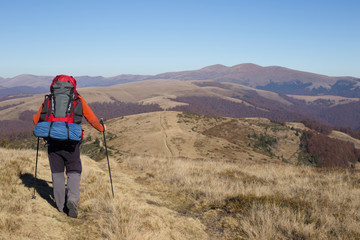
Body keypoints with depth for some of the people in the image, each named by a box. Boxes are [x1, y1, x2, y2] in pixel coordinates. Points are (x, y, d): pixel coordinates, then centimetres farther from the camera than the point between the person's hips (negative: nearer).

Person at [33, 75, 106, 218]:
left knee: (57, 172, 12)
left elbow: (36, 120, 15)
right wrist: (101, 128, 27)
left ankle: (61, 206, 12)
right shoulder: (78, 99, 6)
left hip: (53, 142, 1)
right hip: (71, 142, -1)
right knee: (74, 171, 10)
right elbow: (92, 119, 9)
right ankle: (72, 199, -12)